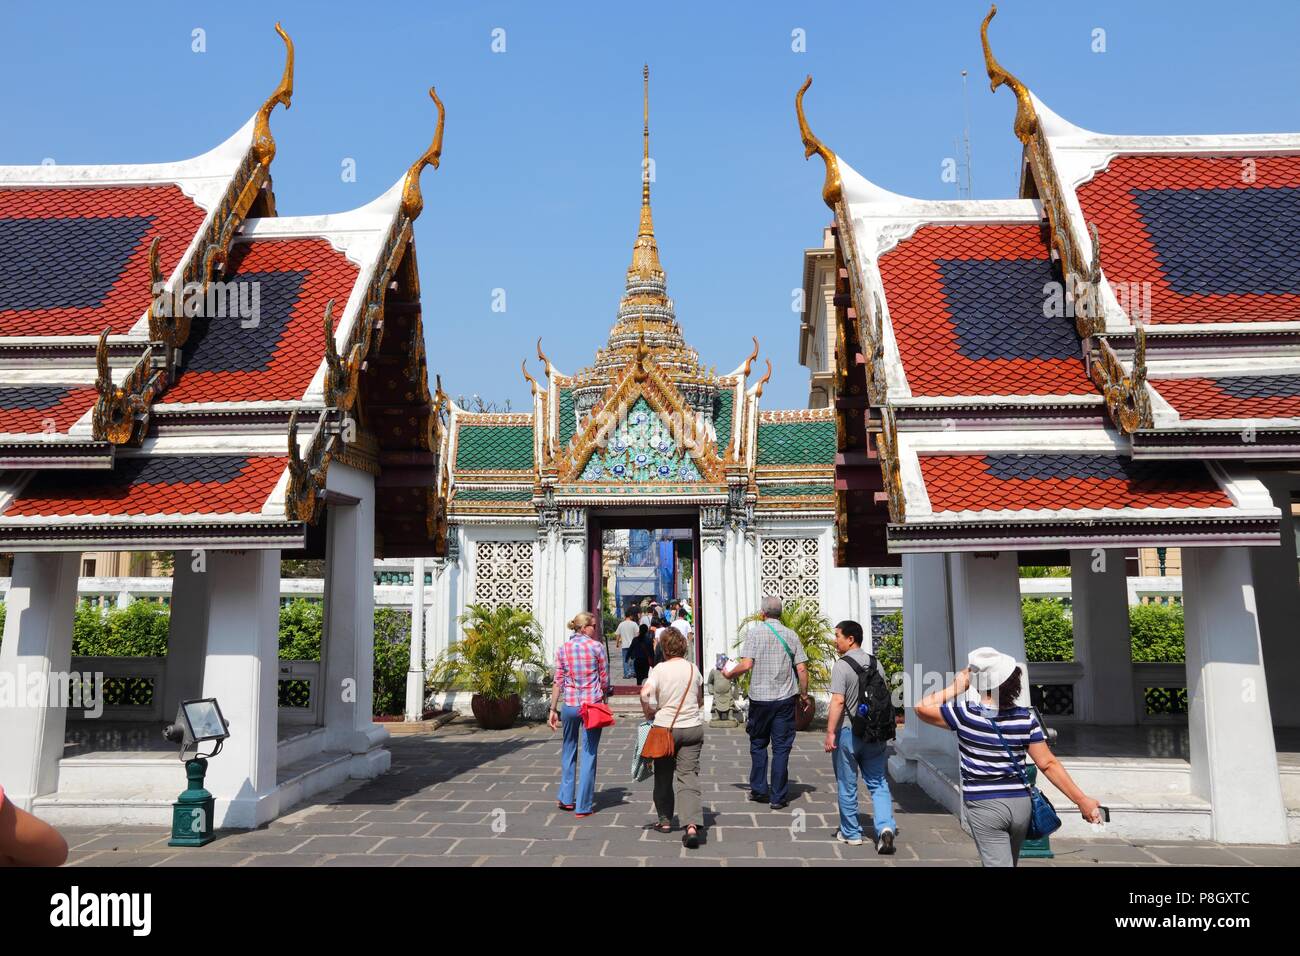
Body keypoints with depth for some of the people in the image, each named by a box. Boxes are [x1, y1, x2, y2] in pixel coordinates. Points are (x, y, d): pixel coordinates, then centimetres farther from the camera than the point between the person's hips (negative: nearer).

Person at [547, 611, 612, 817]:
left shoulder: (563, 649, 2)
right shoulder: (596, 647, -6)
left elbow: (558, 682, 2)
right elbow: (604, 680, -2)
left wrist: (553, 709, 6)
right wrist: (604, 700, 14)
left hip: (570, 705, 3)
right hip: (592, 705, -3)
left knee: (569, 750, 21)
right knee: (589, 754, 4)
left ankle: (566, 798, 25)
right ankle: (583, 806, 7)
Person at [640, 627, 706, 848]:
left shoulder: (660, 669, -9)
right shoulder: (693, 669, 3)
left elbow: (646, 694, -23)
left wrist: (650, 715, -7)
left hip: (665, 728, -2)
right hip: (693, 728, 2)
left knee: (664, 776, 16)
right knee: (689, 776, -2)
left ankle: (665, 820, 26)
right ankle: (692, 825, -17)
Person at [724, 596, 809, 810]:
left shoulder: (755, 632, -6)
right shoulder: (791, 635, 2)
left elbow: (746, 664, -14)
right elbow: (802, 668, -1)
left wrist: (729, 674, 4)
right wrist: (804, 694, 11)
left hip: (760, 697, -1)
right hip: (785, 698, 1)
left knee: (758, 744, 15)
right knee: (781, 747, 5)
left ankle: (759, 790, 19)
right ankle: (778, 797, 7)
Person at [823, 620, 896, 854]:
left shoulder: (841, 665, -14)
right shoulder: (876, 663, 7)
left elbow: (838, 701, -20)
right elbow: (886, 695, 13)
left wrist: (830, 732, -17)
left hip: (848, 732, -5)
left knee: (847, 786, 9)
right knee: (878, 784, 9)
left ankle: (851, 833, 19)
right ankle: (885, 827, -7)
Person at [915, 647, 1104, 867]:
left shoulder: (965, 713, -15)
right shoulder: (1026, 718, -5)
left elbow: (922, 708, -5)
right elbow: (1048, 764, -7)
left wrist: (957, 686, -4)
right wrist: (1082, 800, -1)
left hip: (984, 805, -5)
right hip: (1020, 802, 5)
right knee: (1009, 861, 24)